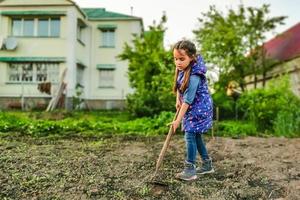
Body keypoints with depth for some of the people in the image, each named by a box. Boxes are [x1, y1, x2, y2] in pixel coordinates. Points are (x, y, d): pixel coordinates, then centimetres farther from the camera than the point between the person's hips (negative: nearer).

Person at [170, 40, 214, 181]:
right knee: (196, 136, 15)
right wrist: (178, 99, 4)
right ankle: (207, 164, 29)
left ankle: (190, 170, 0)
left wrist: (178, 120, -24)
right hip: (192, 109, 9)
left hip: (199, 109, -9)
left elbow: (187, 101, -28)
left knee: (190, 136, -11)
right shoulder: (182, 69, -4)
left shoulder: (193, 77, -30)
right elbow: (180, 85, 16)